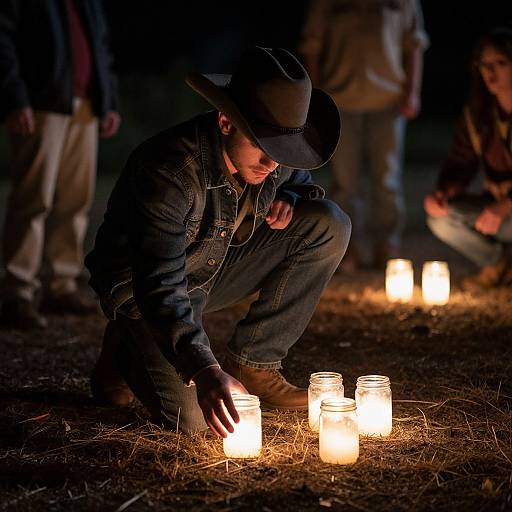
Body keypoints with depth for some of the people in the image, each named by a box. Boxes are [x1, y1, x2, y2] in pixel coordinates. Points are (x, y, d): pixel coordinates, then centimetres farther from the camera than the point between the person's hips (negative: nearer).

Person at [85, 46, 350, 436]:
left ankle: (253, 364, -6)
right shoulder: (169, 171, -35)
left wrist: (289, 199, -13)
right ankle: (129, 349, 9)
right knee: (192, 416, -26)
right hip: (139, 284, -6)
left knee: (329, 224, -14)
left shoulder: (273, 157, -13)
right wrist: (204, 369, -53)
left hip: (219, 266, 6)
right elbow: (159, 287, -41)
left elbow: (299, 177, 13)